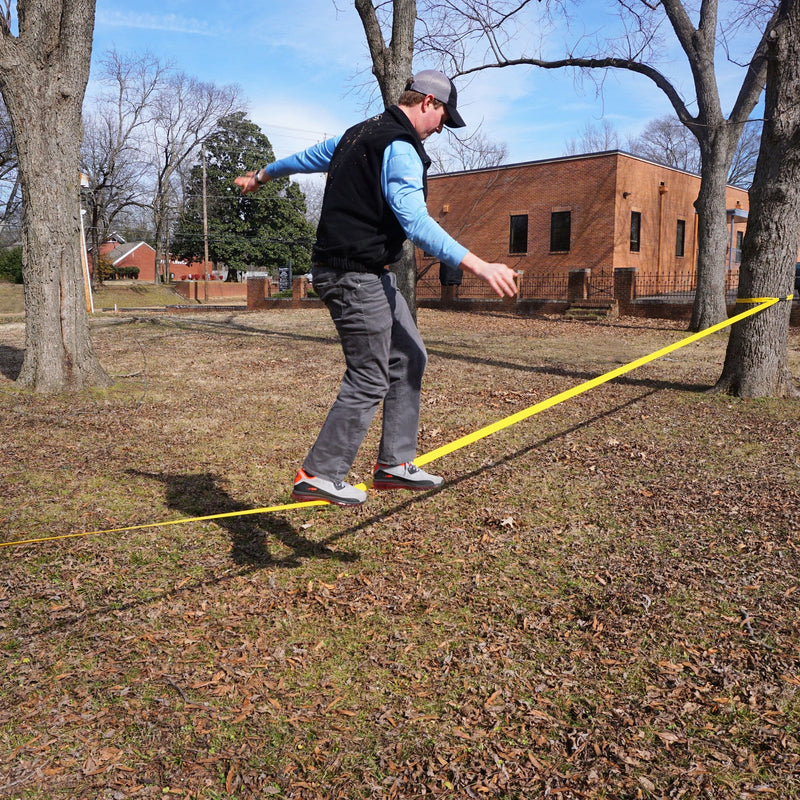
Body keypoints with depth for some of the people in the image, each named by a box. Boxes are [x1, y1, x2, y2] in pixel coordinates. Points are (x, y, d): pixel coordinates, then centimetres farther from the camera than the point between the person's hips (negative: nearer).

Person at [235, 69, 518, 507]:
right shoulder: (400, 148, -14)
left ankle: (394, 464, 16)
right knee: (369, 381, -5)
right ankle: (317, 476, 7)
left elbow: (307, 157, 32)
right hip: (355, 277, -11)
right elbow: (416, 223, -27)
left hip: (370, 275, 11)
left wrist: (260, 176, 48)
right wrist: (479, 265, -32)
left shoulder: (358, 134, 17)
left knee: (409, 356, 12)